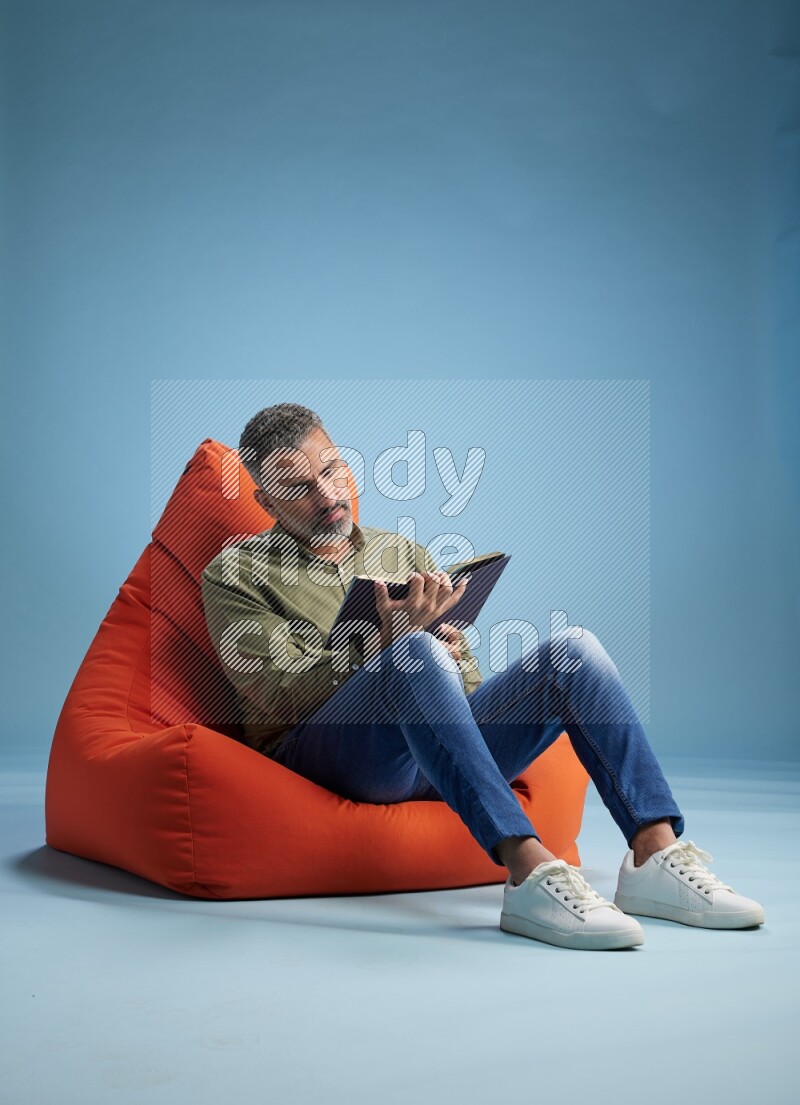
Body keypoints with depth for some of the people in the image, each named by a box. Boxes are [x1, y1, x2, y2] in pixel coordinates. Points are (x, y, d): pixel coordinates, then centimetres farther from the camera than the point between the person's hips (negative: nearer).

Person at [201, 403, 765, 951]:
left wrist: (448, 660, -5)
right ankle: (529, 871, -45)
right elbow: (281, 696, -7)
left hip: (434, 757, 5)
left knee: (572, 650, -14)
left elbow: (467, 682, 20)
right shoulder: (237, 572, 9)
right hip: (322, 753, -5)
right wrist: (387, 639, -21)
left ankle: (656, 855, -27)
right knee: (415, 652, -34)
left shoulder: (406, 553, 24)